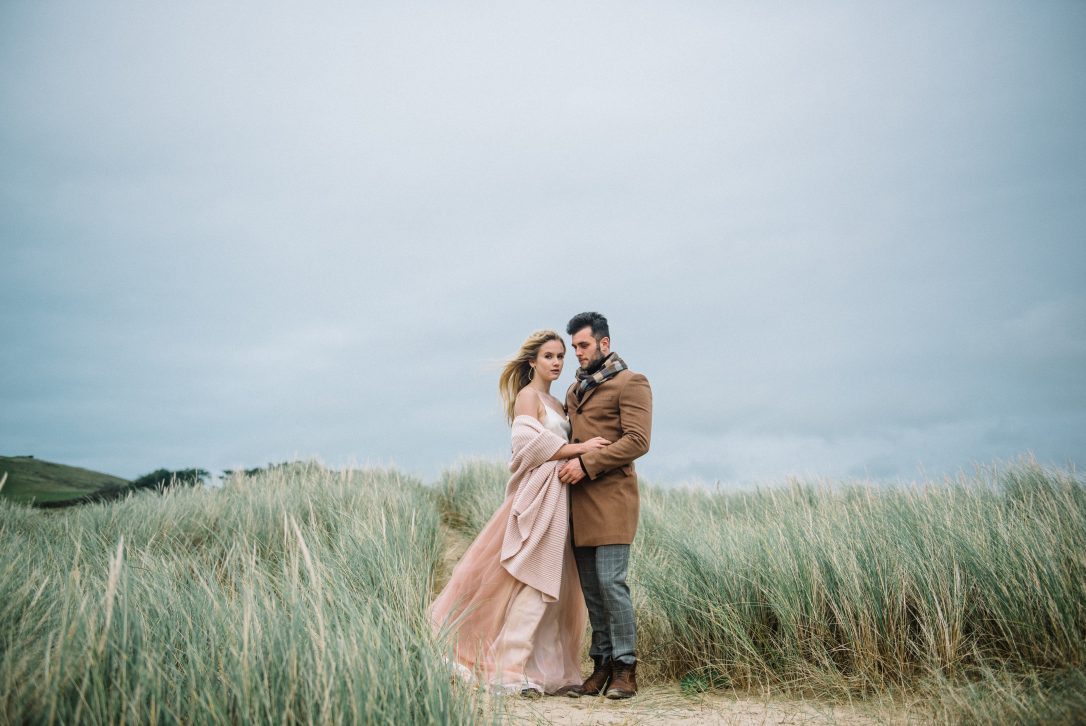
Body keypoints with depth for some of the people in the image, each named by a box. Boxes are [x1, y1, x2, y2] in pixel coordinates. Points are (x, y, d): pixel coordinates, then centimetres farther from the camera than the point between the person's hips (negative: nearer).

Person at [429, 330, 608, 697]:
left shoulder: (557, 403, 21)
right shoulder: (527, 396, -5)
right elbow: (530, 444, -17)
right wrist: (579, 448, -18)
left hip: (559, 495, 9)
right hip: (539, 496, -9)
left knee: (557, 588, 9)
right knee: (535, 584, -10)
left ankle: (550, 670, 15)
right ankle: (511, 670, -4)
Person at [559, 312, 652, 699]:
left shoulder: (631, 383, -2)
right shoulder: (574, 389, 22)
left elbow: (637, 441, -12)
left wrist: (586, 463, -16)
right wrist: (565, 464, 8)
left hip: (611, 497, -7)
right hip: (579, 500, 7)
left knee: (611, 582, -10)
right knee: (591, 588, 6)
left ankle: (625, 669, 0)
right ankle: (602, 665, 13)